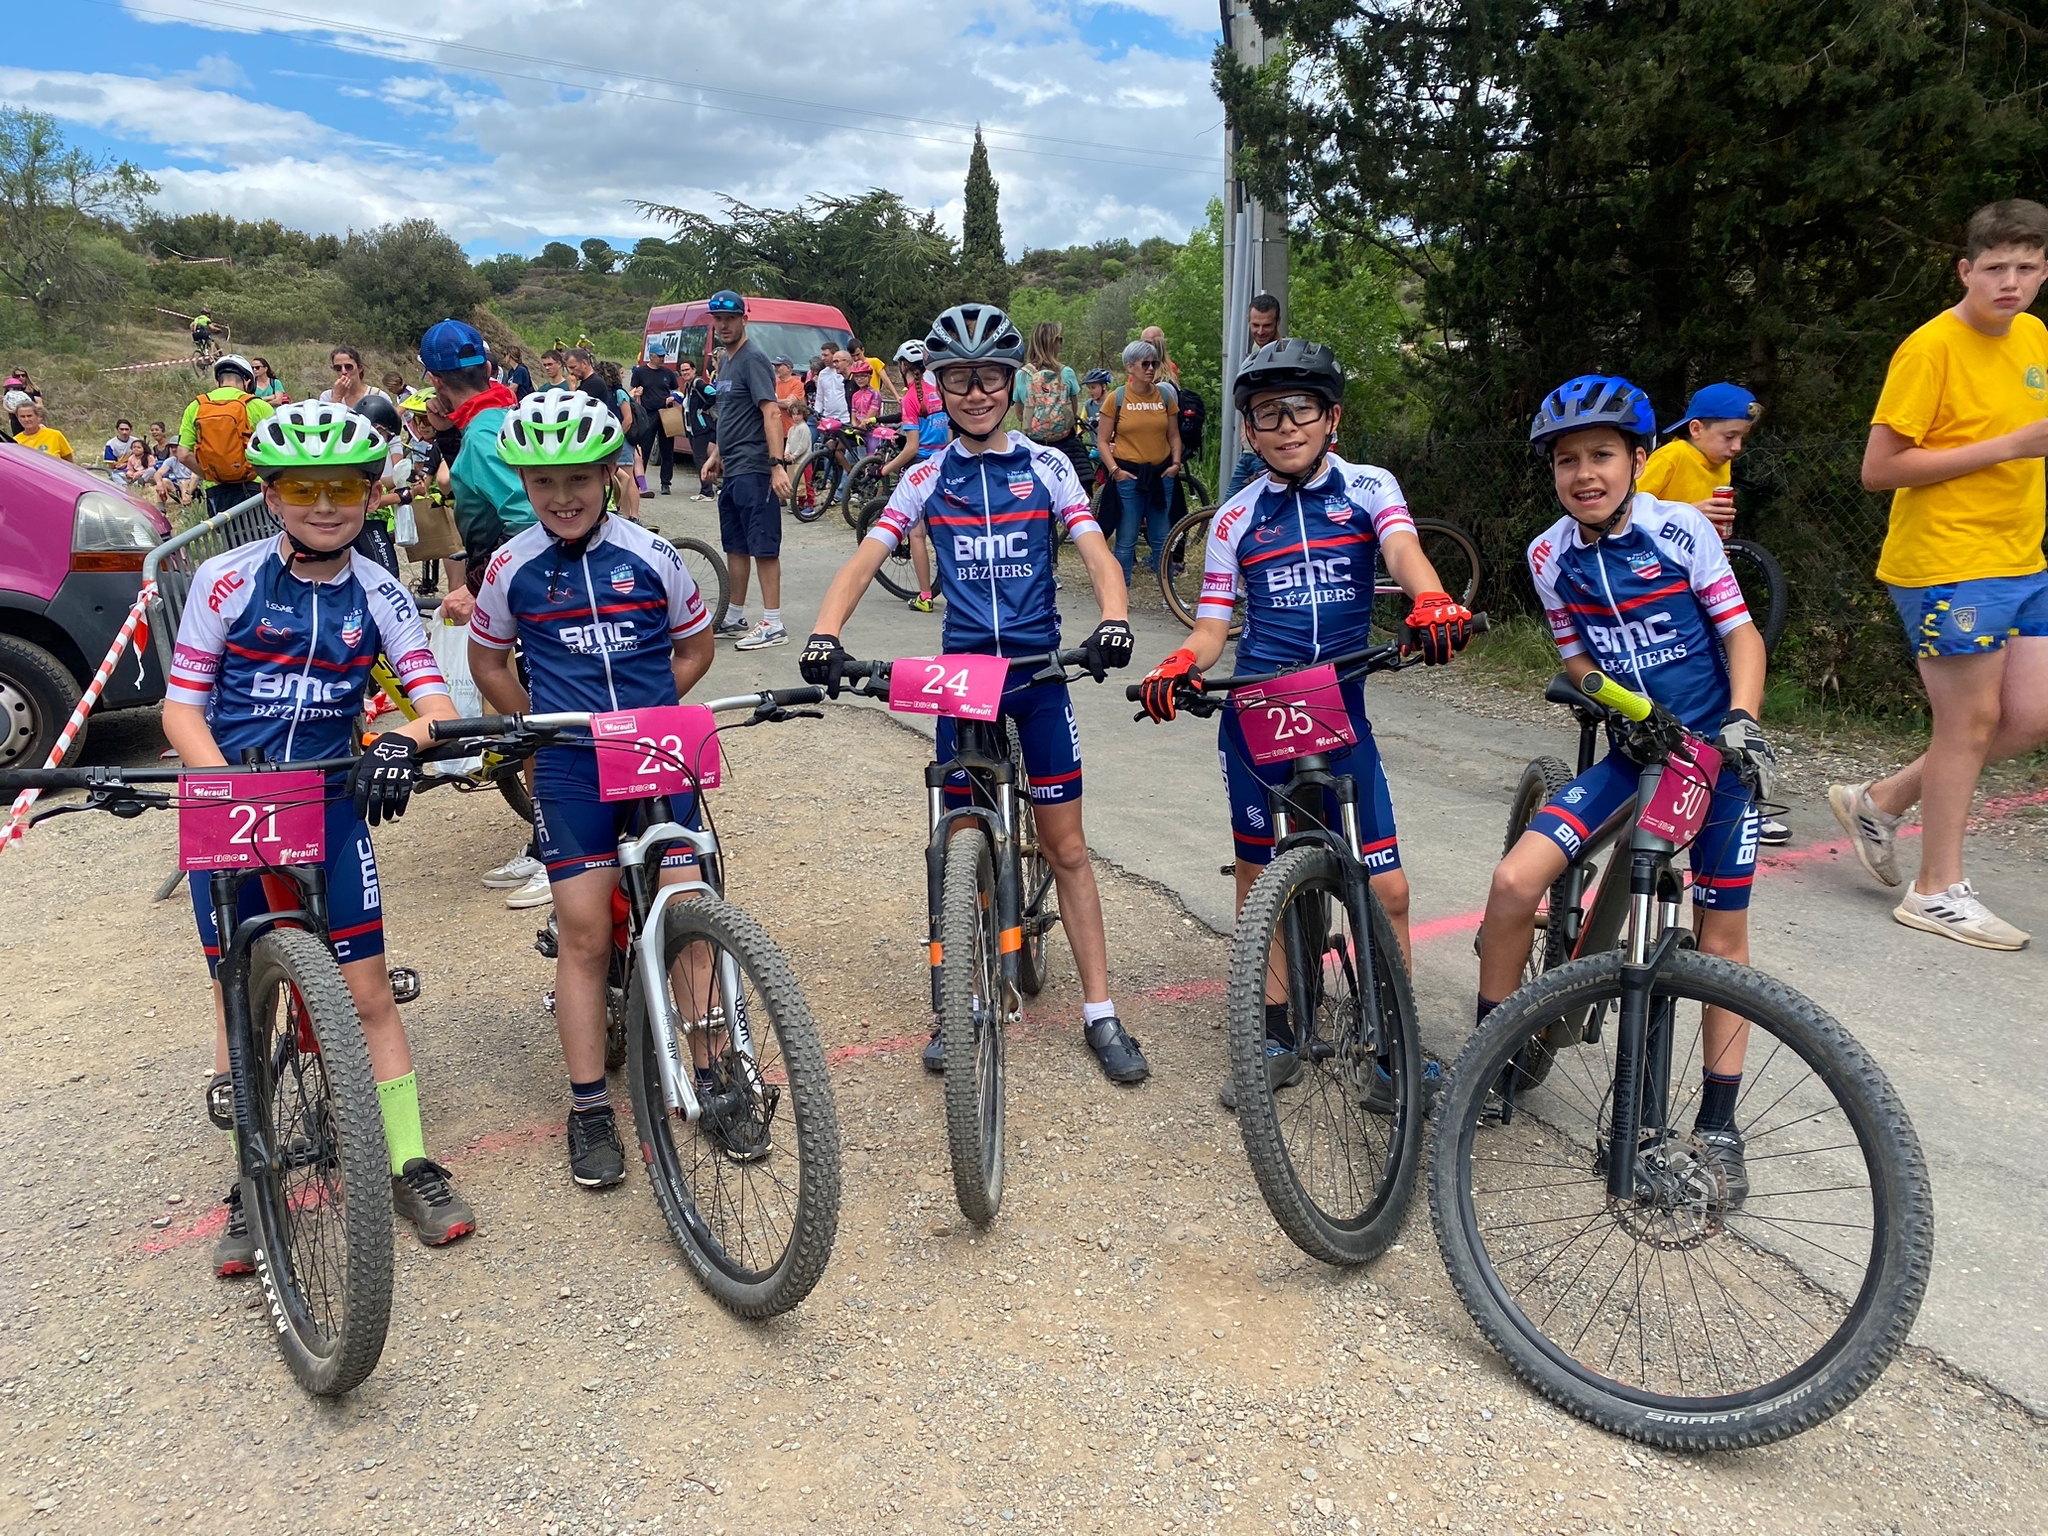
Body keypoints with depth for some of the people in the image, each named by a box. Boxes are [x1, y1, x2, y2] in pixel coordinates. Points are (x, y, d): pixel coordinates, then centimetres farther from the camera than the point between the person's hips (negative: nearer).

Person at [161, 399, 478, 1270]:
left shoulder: (378, 594, -2)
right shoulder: (227, 580, -6)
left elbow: (437, 703, -10)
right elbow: (181, 705, -5)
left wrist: (399, 743, -31)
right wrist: (223, 781, -22)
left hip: (330, 806, 1)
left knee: (367, 990, 0)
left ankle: (413, 1167, 12)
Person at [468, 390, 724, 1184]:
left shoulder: (651, 554, 0)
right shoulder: (512, 567, 1)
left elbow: (695, 647, 11)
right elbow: (487, 662, 15)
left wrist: (646, 709, 0)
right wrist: (541, 724, 5)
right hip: (569, 767, 0)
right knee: (583, 932, -1)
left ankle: (712, 1080, 15)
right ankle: (589, 1108, 10)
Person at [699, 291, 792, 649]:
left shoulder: (753, 358, -11)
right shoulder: (725, 360, 17)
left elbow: (771, 412, -21)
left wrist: (778, 464, -28)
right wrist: (717, 455, 25)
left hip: (753, 470, -10)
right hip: (731, 471, 10)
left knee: (764, 547, -7)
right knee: (735, 546, 15)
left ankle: (773, 625, -5)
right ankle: (734, 618, 24)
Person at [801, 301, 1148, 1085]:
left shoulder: (1046, 466, 1)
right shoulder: (927, 477, 3)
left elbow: (1096, 553, -9)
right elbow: (864, 559, -5)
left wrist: (1113, 618, -30)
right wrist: (824, 635, -23)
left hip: (1039, 671, -1)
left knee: (1065, 846, 3)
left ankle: (1100, 1013, 11)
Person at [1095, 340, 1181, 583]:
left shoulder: (1165, 395, 6)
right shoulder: (1117, 398, -3)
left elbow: (1174, 435, 13)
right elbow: (1102, 441, -1)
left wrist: (1176, 463, -2)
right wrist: (1115, 470, -12)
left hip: (1161, 475, 3)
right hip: (1128, 476, -3)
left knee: (1161, 540, 9)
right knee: (1126, 541, 1)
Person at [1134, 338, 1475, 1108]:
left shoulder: (1368, 488, 2)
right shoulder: (1236, 517, 8)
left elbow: (1402, 547, -18)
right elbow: (1213, 625, 5)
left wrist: (1431, 601, -41)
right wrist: (1178, 666, -17)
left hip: (1339, 712, -1)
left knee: (1387, 889, -5)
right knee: (1259, 878, 9)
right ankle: (1276, 1039, 25)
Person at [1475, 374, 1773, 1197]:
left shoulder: (1681, 528, -9)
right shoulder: (1550, 555, -2)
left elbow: (1740, 632, -5)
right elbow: (1577, 659, 6)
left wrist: (1742, 720, -20)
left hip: (1715, 750, -2)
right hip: (1630, 751, 2)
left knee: (1722, 934, 3)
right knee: (1515, 882, -16)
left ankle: (1718, 1124, 17)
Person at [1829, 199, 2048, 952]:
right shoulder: (1931, 348, -13)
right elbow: (1879, 468, -18)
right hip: (1948, 565, -8)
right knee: (1971, 721, -2)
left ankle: (1879, 801, 21)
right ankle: (1939, 891, 10)